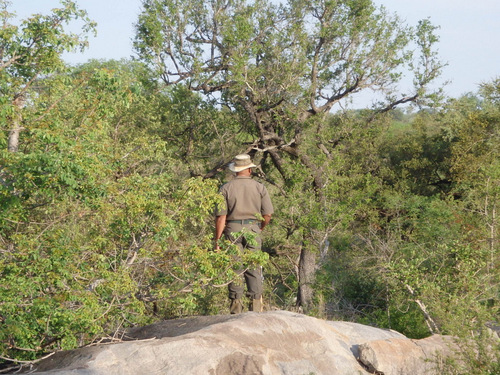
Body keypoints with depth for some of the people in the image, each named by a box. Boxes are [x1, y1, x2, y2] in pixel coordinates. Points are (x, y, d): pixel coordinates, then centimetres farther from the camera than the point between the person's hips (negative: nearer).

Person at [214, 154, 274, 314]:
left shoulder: (226, 188, 0)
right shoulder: (260, 188, 2)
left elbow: (220, 216, -6)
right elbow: (267, 215, 0)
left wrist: (217, 239, -2)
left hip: (232, 229, 0)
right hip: (253, 229, 1)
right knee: (254, 268, 6)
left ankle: (236, 306, 3)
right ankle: (256, 305, 6)